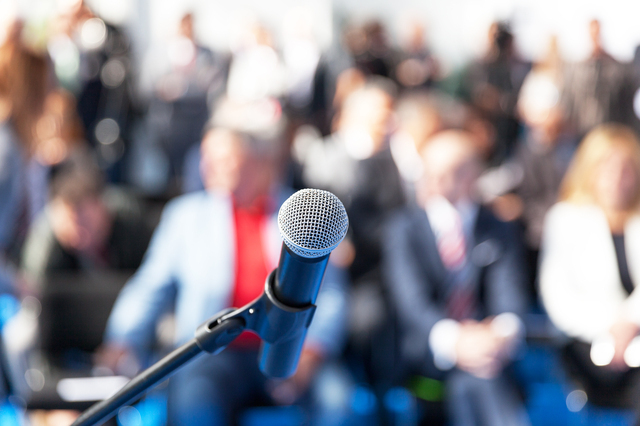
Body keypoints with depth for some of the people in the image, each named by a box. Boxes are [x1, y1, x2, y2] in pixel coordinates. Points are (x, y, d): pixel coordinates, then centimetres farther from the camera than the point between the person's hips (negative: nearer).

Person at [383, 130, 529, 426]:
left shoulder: (499, 232, 11)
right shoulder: (403, 227, 5)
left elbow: (509, 298, -2)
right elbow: (411, 300, -9)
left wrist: (504, 331, -26)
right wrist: (454, 340, -28)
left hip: (484, 338, 1)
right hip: (425, 348, -1)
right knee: (472, 370, -27)